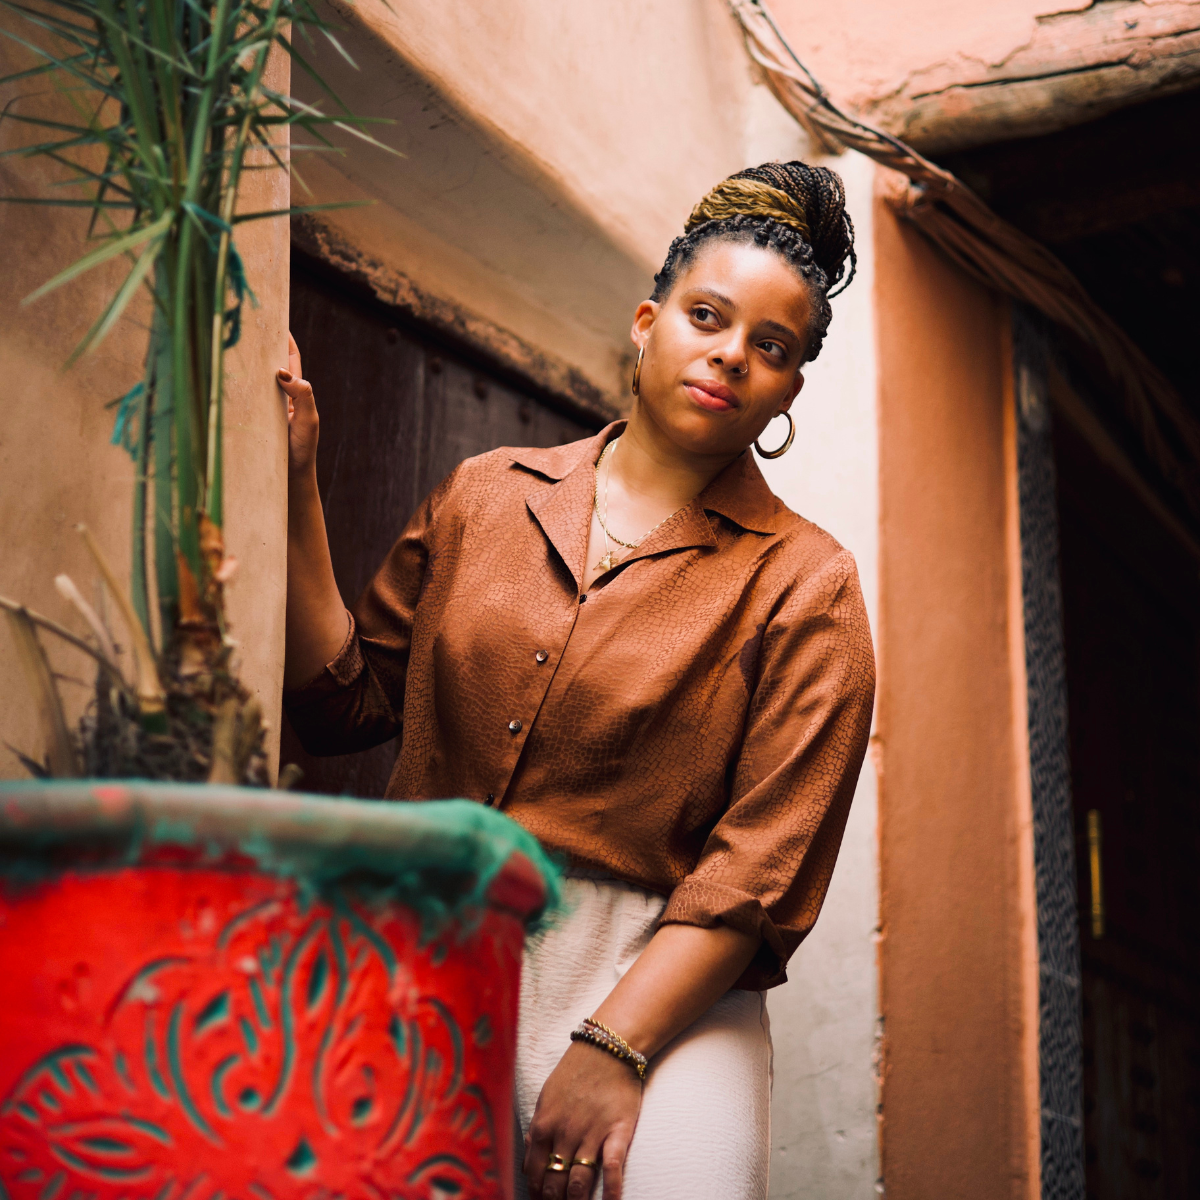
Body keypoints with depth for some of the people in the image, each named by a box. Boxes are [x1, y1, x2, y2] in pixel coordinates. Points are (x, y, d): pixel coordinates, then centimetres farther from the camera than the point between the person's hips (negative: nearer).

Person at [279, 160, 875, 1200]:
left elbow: (763, 858, -5)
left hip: (656, 984, -2)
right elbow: (345, 703, 12)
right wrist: (297, 491, 5)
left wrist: (613, 1048, -15)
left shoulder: (804, 582, 3)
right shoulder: (484, 498, 14)